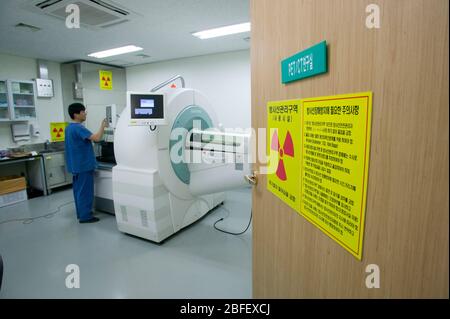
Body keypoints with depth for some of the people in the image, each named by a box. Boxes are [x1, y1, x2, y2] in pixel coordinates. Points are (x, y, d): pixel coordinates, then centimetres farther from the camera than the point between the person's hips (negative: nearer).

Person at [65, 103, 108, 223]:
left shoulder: (69, 127, 12)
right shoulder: (78, 128, -20)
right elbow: (96, 138, -30)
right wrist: (103, 126, -15)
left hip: (76, 165, 10)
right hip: (84, 165, -10)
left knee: (78, 190, 16)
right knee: (85, 191, -2)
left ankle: (81, 213, 26)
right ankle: (85, 216, 6)